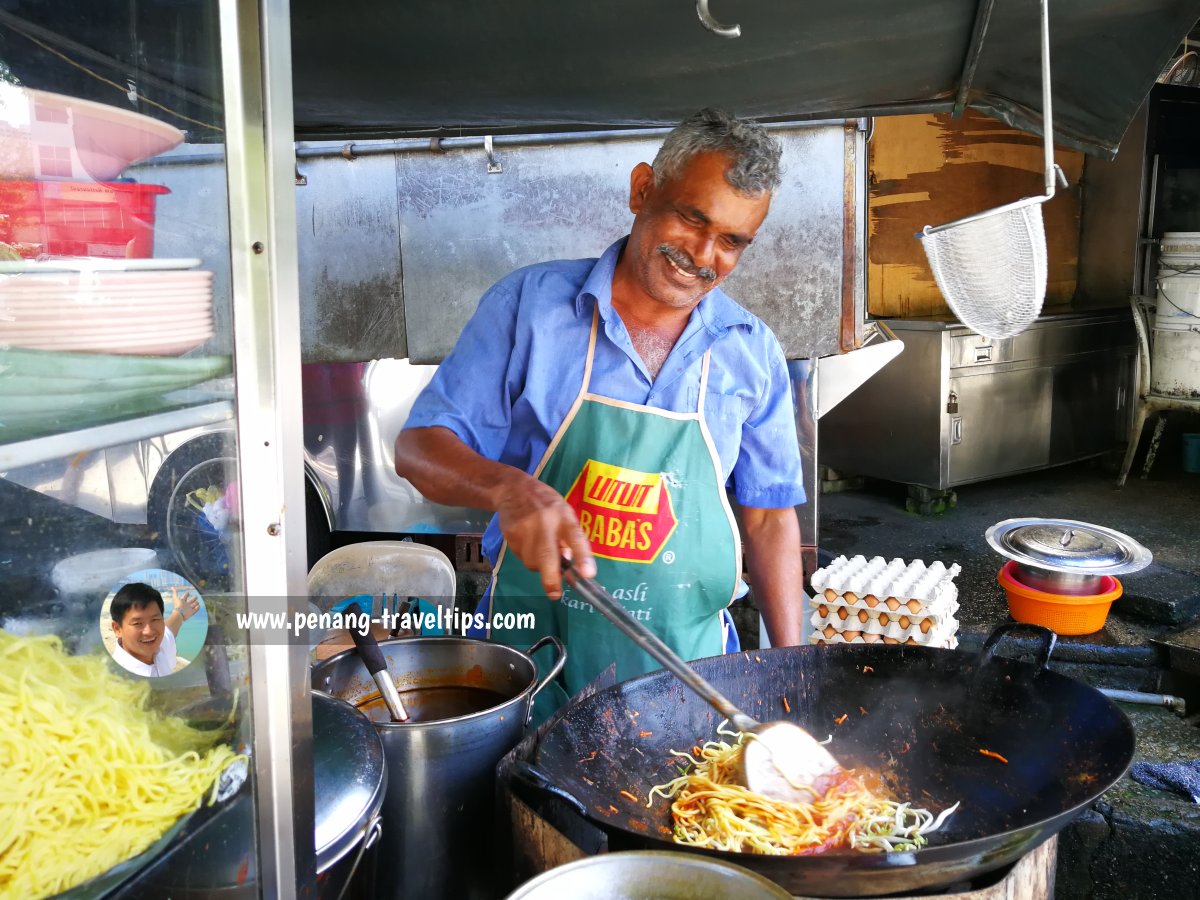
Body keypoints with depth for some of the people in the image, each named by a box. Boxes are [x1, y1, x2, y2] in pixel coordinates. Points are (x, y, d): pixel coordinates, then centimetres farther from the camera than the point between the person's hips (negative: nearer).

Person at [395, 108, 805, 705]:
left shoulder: (754, 353, 1)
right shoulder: (530, 303, -6)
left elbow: (769, 517, 7)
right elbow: (419, 447, -7)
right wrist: (510, 488, -28)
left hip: (686, 662, 2)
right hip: (534, 643, -1)